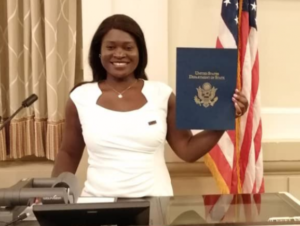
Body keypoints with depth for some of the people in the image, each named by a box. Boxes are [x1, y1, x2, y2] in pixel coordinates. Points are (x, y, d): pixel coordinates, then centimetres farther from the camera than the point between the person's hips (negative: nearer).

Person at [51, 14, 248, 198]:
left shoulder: (162, 94, 0)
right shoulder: (80, 98, 1)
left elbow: (187, 150, 3)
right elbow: (69, 154, 11)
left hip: (154, 201, 0)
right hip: (98, 201, 0)